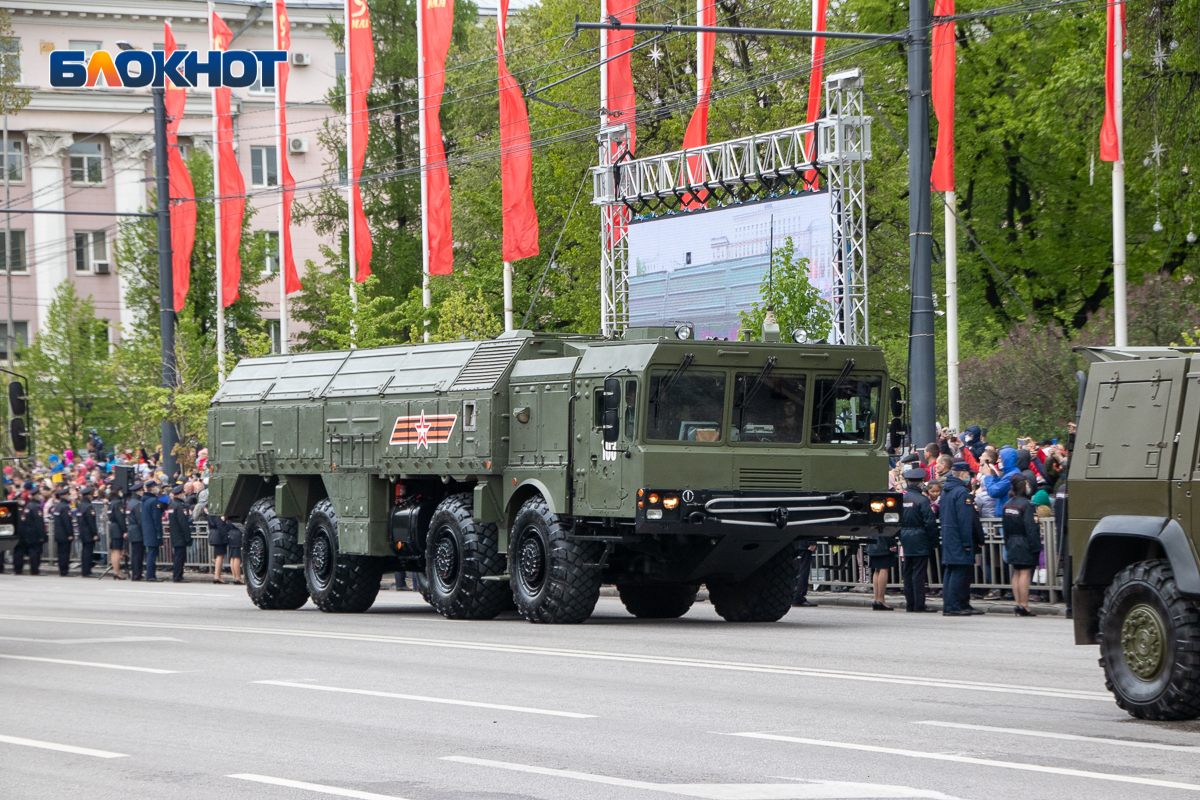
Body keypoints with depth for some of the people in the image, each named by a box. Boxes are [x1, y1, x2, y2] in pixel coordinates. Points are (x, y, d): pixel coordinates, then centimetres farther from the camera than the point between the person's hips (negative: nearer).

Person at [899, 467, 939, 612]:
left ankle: (910, 604, 13)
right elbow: (930, 522, -13)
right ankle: (919, 604, -5)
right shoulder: (922, 500, -13)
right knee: (918, 572, -5)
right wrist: (934, 542, -6)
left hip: (906, 540, 6)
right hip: (920, 540, -6)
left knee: (908, 572, 10)